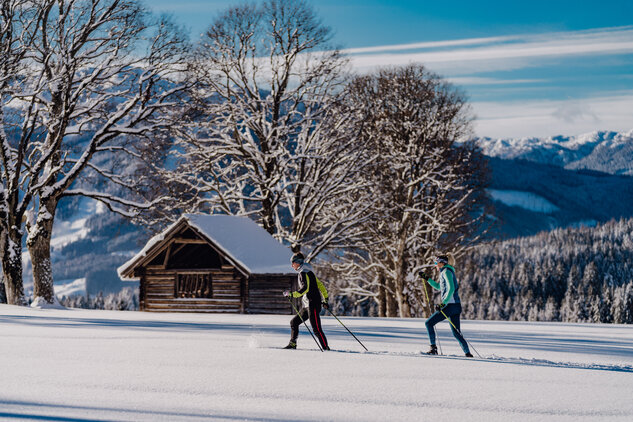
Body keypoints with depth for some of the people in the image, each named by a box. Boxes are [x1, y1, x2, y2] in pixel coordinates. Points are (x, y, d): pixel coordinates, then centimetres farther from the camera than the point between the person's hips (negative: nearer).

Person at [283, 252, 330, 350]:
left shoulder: (304, 273, -9)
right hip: (307, 305, 10)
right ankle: (292, 344, 20)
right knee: (294, 322, 14)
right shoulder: (308, 272, 19)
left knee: (316, 329, -13)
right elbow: (319, 285, 21)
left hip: (313, 304, -10)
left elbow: (306, 288, -22)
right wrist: (325, 300, 23)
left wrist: (293, 294, -23)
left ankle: (326, 348, -14)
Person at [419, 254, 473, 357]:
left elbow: (451, 289, -21)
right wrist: (427, 278, 35)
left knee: (429, 323, -4)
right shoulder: (445, 272, 21)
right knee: (456, 333, 10)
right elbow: (439, 287, 37)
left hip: (450, 305, -10)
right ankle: (468, 353, 7)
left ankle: (433, 348, -8)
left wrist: (443, 303, -25)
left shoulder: (446, 272, -9)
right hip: (456, 306, 10)